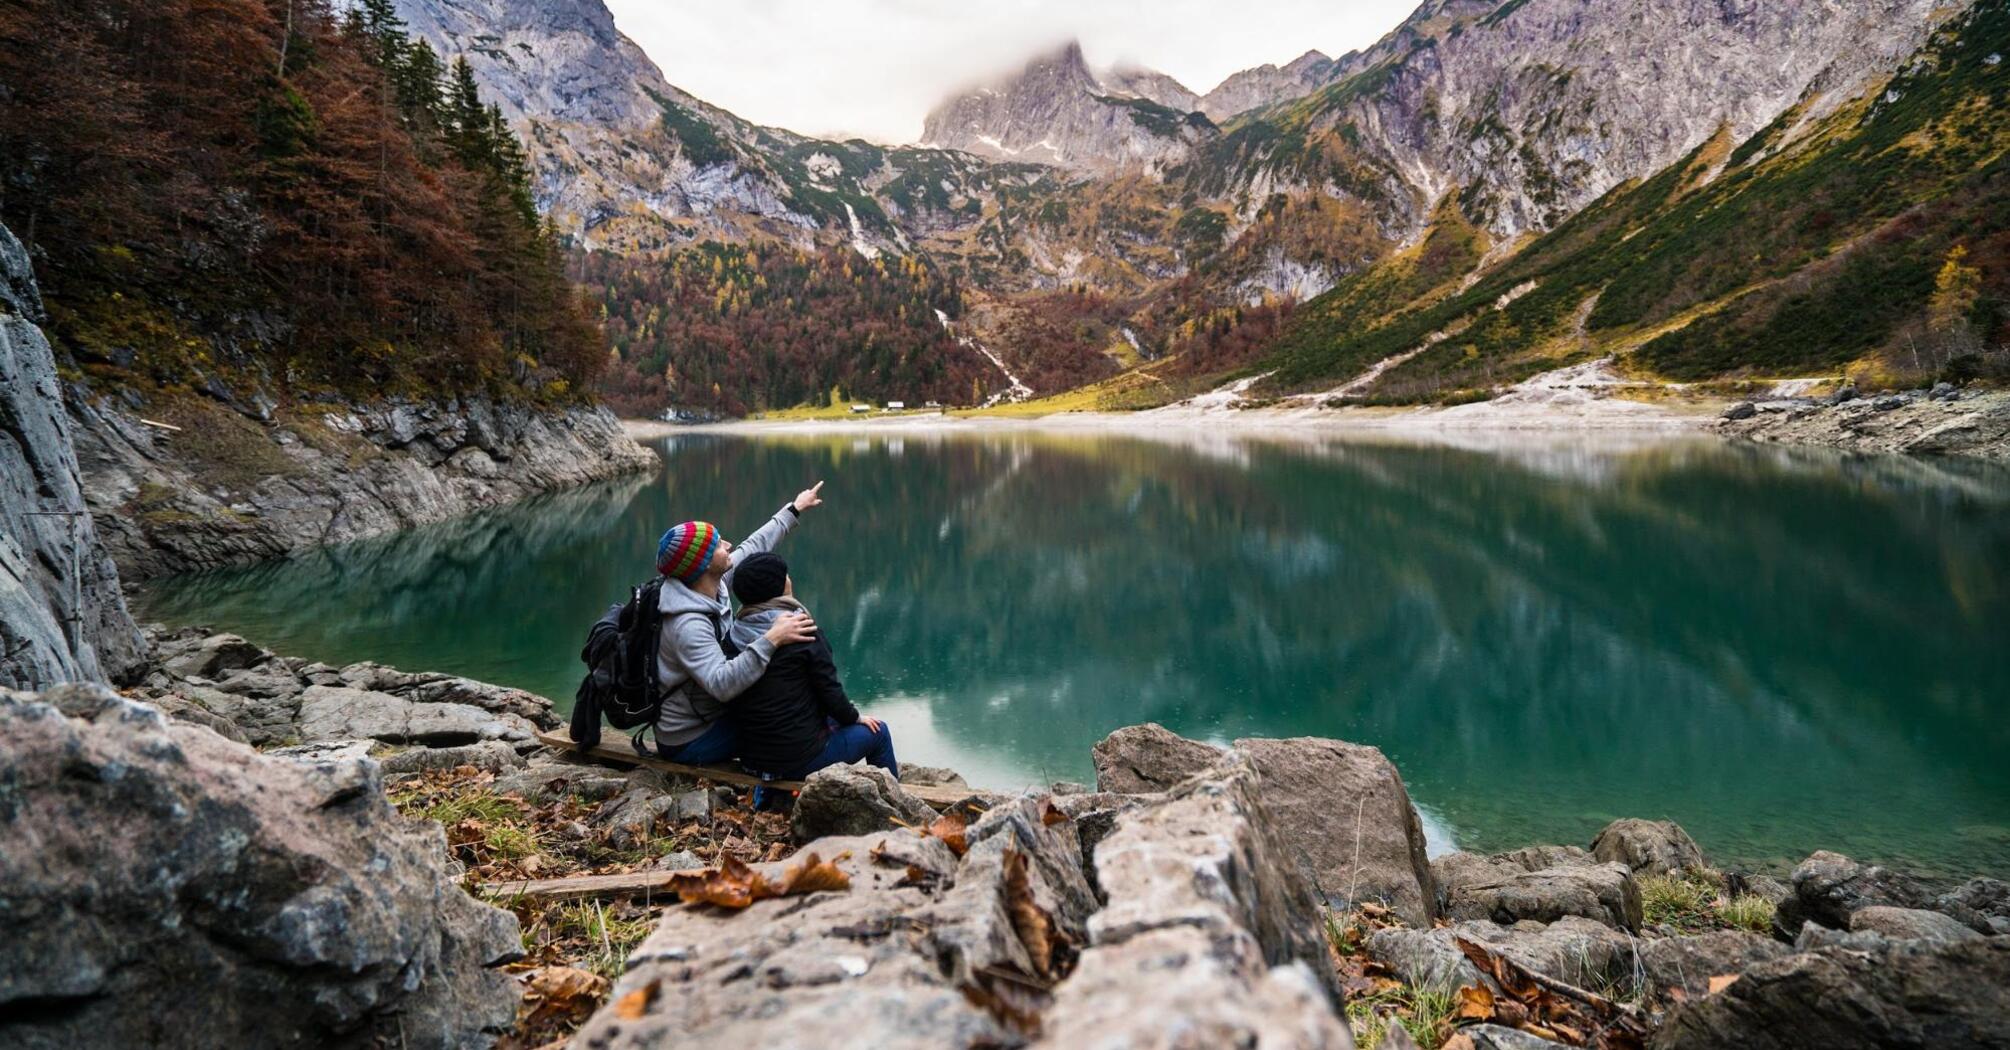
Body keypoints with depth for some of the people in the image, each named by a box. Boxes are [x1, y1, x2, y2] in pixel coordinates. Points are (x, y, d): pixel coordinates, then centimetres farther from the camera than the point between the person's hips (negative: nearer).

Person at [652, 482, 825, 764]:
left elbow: (753, 547, 8)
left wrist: (794, 509, 18)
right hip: (690, 743, -9)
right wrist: (771, 640, -47)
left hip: (705, 715, 9)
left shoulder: (713, 583, -6)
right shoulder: (688, 625, -31)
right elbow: (722, 685, -43)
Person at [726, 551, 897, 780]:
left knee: (828, 718, 32)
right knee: (878, 731, 16)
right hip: (799, 759, -7)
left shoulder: (736, 632, -1)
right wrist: (855, 717, 8)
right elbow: (830, 690, -14)